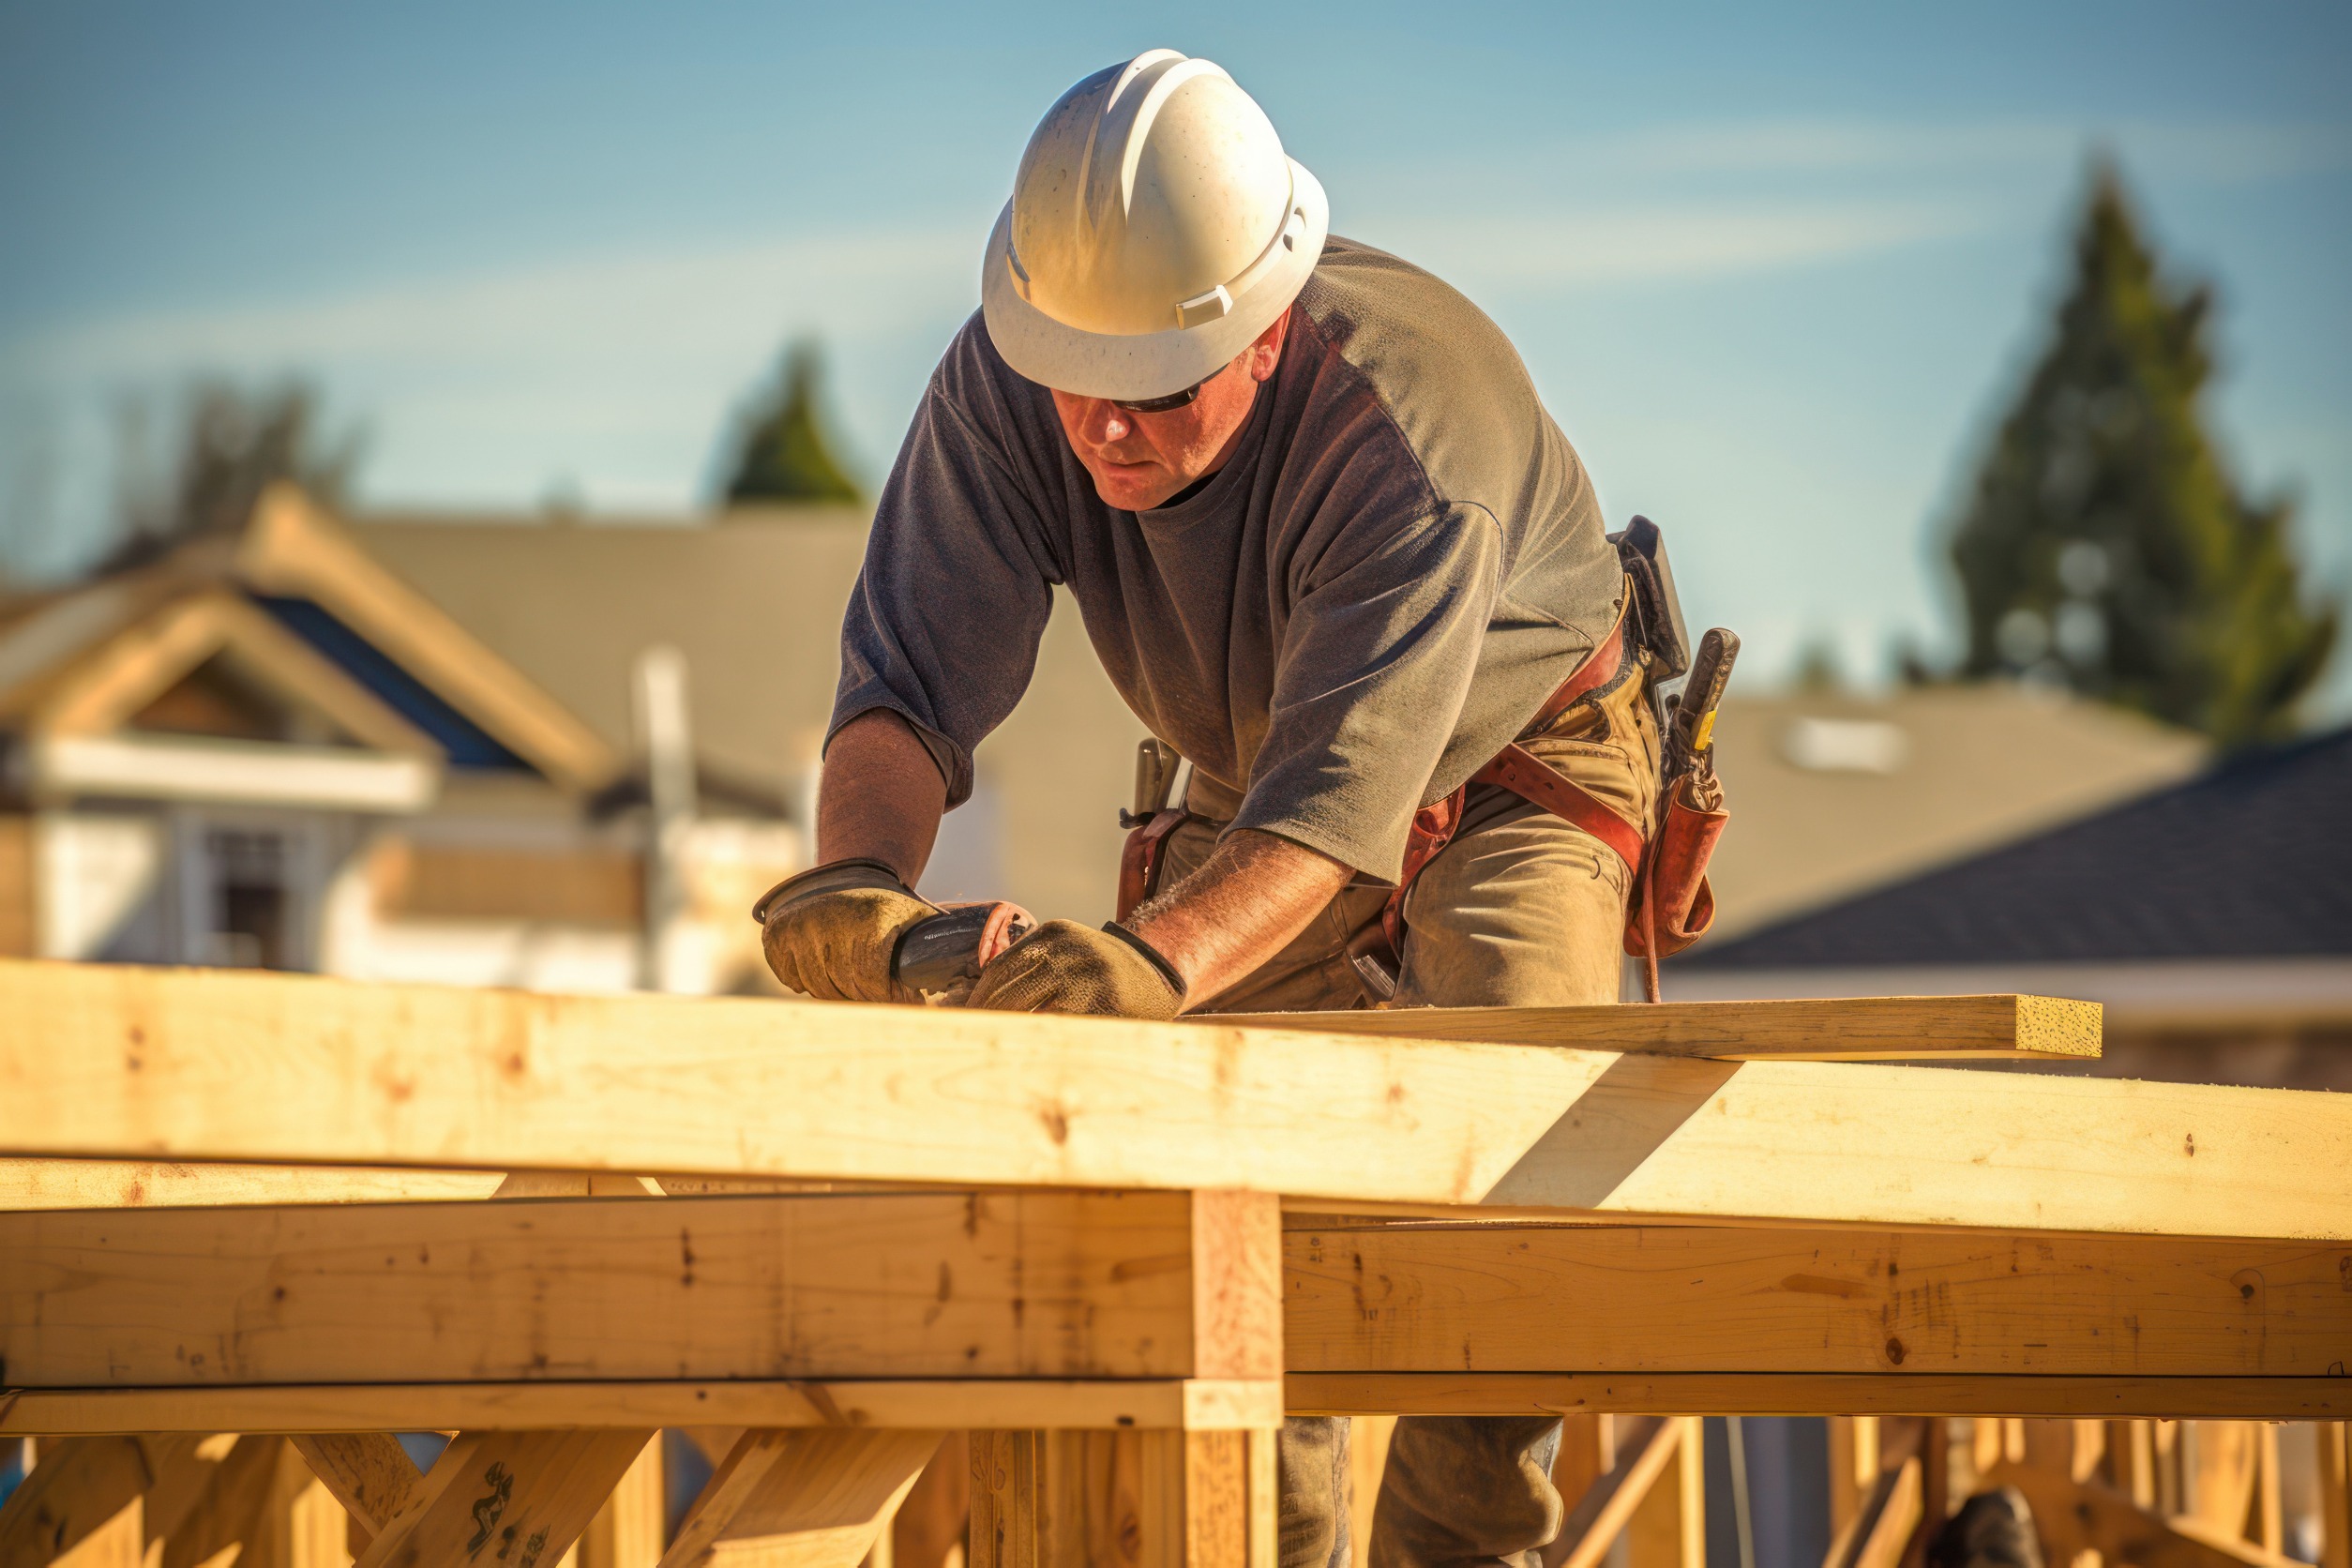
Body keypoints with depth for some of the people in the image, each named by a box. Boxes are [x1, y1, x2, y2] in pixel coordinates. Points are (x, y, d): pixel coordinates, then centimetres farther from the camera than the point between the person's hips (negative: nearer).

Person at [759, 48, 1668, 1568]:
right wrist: (860, 876, -54)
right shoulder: (1005, 389, -27)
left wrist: (1154, 956, -68)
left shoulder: (1412, 426, -41)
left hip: (1512, 761, -4)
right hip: (1253, 780, 5)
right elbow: (915, 675, -32)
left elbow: (1343, 788, -49)